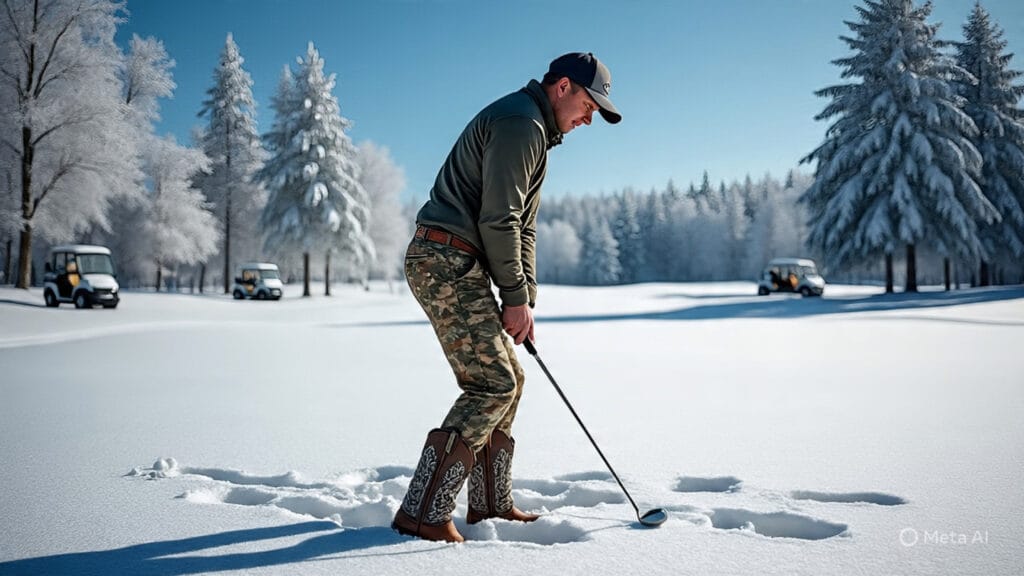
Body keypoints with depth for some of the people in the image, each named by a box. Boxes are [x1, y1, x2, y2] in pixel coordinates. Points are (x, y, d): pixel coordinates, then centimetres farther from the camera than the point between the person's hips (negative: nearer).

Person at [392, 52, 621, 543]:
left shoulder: (535, 134, 24)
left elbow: (522, 226, 22)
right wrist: (516, 297, -12)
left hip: (453, 265, 11)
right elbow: (498, 219, -18)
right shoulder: (520, 122, -11)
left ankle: (491, 503, 23)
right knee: (493, 384, -11)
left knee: (507, 378, 14)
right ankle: (423, 513, -8)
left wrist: (522, 300, 13)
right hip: (448, 261, -11)